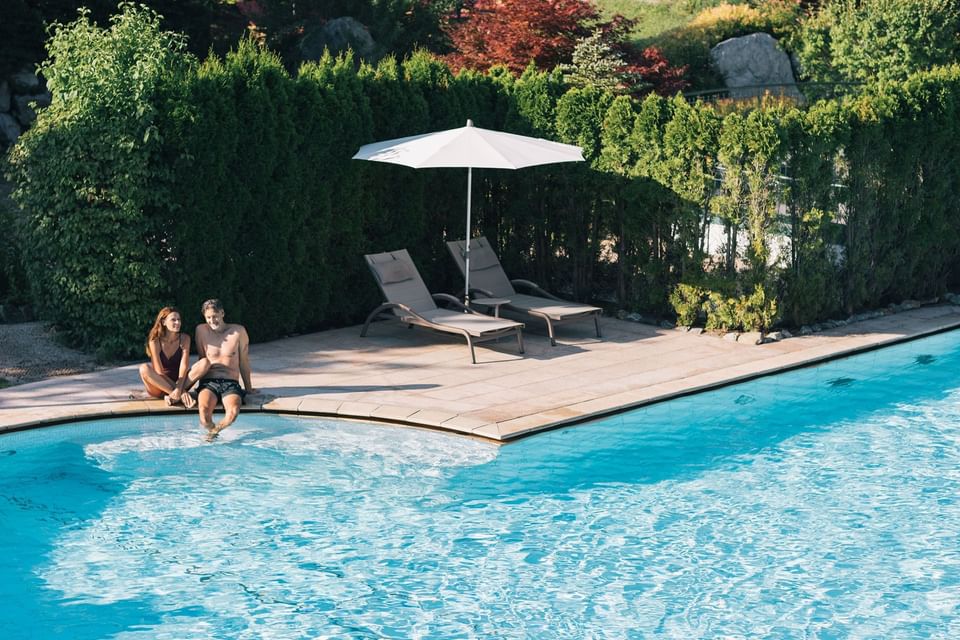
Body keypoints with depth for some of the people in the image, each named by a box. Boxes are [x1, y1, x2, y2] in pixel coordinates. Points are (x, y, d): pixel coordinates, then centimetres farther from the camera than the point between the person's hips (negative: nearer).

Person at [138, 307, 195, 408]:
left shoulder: (184, 339, -4)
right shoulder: (155, 342, -12)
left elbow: (184, 366, -14)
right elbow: (159, 372, -17)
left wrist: (178, 387, -32)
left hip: (179, 382, 2)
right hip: (159, 386, -2)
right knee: (144, 368, -33)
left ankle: (171, 395, -26)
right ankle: (180, 395, -32)